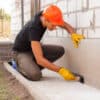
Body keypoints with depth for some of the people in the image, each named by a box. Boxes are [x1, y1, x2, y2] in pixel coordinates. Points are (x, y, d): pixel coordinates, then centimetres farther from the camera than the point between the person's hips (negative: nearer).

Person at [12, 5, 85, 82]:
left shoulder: (45, 15, -16)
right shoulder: (34, 28, -37)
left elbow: (66, 25, -4)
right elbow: (40, 60, -40)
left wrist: (73, 34, -27)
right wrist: (60, 70, -38)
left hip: (34, 47, 8)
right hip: (22, 52, -8)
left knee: (60, 50, -11)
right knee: (36, 75, -33)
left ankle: (33, 67, 0)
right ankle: (20, 65, 0)